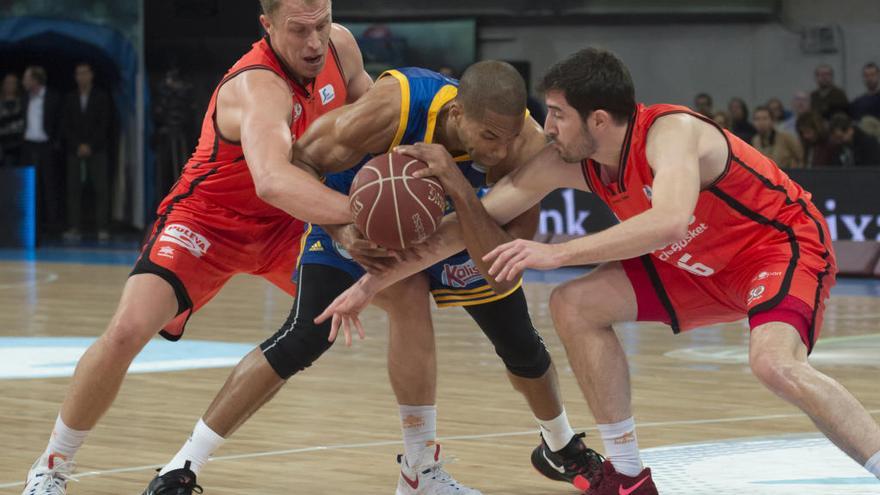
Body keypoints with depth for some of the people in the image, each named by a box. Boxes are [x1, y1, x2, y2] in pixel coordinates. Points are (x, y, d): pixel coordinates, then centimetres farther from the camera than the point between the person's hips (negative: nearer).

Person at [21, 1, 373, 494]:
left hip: (288, 222, 7)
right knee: (128, 329, -26)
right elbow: (272, 180, -55)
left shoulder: (341, 46, -13)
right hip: (209, 220, -7)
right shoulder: (259, 87, -35)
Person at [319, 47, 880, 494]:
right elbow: (472, 224, -5)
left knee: (775, 363, -36)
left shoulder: (669, 131, -31)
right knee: (574, 306, -4)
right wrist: (371, 284, -7)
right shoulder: (564, 164, -9)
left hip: (783, 240, -8)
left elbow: (670, 219, -50)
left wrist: (557, 252, -50)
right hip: (702, 265, 8)